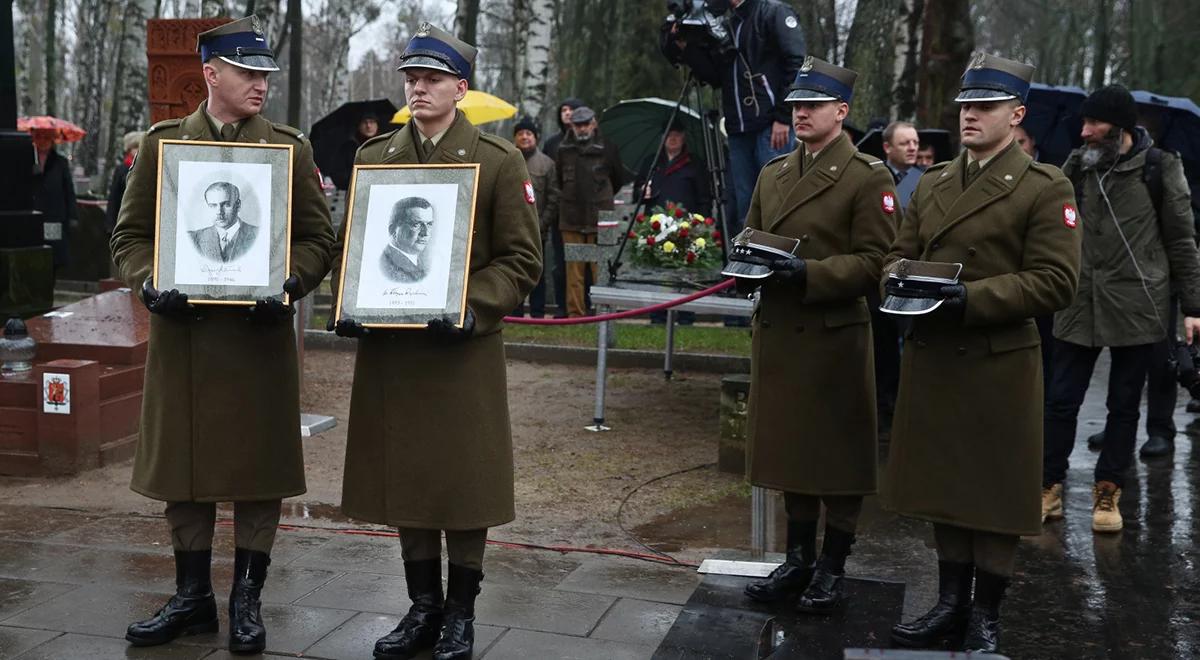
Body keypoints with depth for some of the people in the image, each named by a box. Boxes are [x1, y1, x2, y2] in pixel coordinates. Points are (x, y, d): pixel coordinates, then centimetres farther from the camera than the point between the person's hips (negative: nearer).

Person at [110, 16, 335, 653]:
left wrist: (286, 285, -15)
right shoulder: (161, 142, 6)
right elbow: (130, 235, 6)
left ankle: (247, 599, 18)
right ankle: (191, 596, 23)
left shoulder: (291, 147, 4)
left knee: (260, 468, 4)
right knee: (182, 465, 9)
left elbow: (316, 239, 3)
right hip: (182, 332, 1)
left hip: (261, 333, -1)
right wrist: (152, 284, -12)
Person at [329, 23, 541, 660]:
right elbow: (348, 244, 14)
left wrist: (472, 309, -18)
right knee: (402, 478, 9)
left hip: (464, 348, -3)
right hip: (388, 346, 4)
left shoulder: (499, 160, -2)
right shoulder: (373, 157, 9)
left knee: (464, 481, 4)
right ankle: (422, 606, 24)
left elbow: (522, 258, -4)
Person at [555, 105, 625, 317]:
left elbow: (619, 179, 12)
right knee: (574, 268, 2)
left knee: (600, 267, -4)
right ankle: (575, 312, 7)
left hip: (599, 218, -3)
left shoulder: (607, 149, 2)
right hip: (571, 218, 3)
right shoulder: (564, 150, 11)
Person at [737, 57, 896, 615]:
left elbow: (872, 261, -11)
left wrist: (808, 273, -23)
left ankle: (832, 568, 16)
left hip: (835, 334, -6)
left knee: (838, 453, 4)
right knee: (790, 447, 13)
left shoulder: (868, 177, -6)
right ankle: (798, 559, 26)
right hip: (777, 333, 6)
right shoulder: (772, 174, 15)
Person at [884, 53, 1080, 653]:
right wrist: (901, 280, -7)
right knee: (942, 484, 13)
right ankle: (951, 603, 26)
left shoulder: (1045, 189, -6)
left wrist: (970, 298, -22)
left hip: (999, 362, -5)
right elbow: (900, 253, 17)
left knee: (996, 492, 4)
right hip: (931, 356, 6)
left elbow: (1055, 281, -13)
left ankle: (986, 616, 18)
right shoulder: (932, 184, 13)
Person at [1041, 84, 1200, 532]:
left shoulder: (1160, 169, -2)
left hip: (1137, 306, -2)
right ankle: (1050, 487, 14)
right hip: (1079, 305, 2)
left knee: (1124, 404, 7)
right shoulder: (1076, 165, 6)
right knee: (1061, 400, 2)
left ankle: (1108, 492, 19)